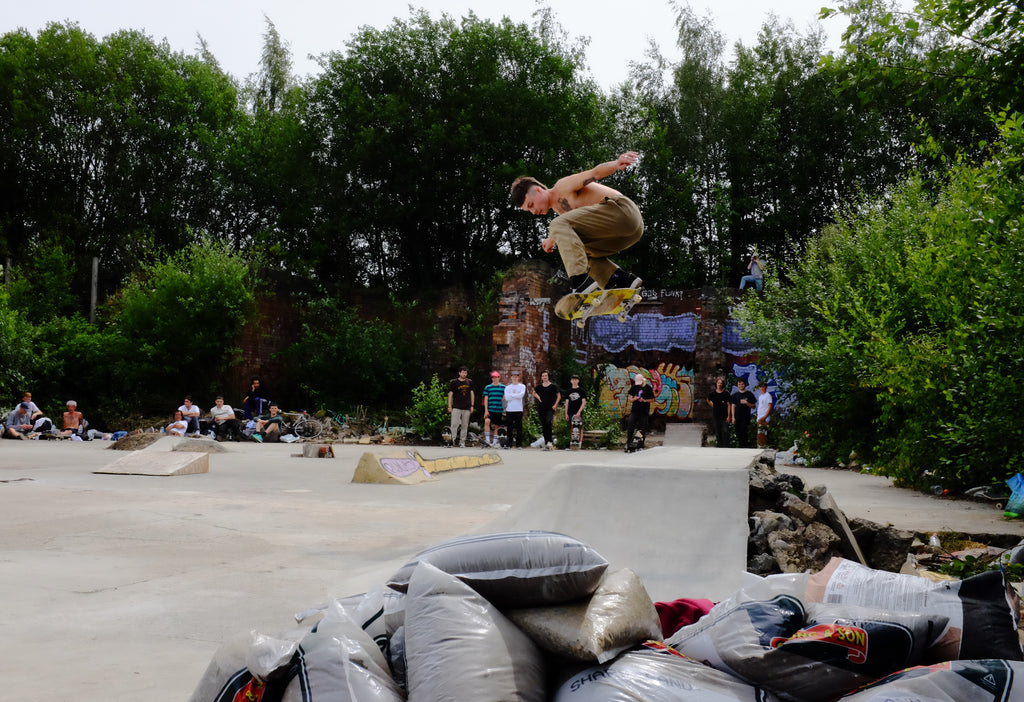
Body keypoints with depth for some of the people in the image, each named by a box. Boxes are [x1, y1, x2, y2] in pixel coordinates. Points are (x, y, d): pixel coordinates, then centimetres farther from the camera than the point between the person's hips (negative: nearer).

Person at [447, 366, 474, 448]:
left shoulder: (469, 382, 11)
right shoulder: (453, 382, 2)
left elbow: (472, 394, 16)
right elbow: (450, 394, 1)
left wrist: (472, 406, 10)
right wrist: (449, 406, -5)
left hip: (466, 408, 3)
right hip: (456, 407, -3)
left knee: (465, 426, 4)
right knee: (455, 424, -10)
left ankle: (462, 442, 10)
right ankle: (453, 440, -5)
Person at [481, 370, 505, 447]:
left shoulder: (503, 387, 7)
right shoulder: (488, 387, 6)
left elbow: (505, 398, 12)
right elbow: (486, 399, 2)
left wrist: (505, 410, 4)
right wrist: (486, 410, -6)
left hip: (499, 410, 2)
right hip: (490, 410, -1)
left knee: (496, 426, 7)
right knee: (487, 421, -25)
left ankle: (495, 442, 20)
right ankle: (487, 439, -21)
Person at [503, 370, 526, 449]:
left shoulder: (522, 386, 6)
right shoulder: (507, 387, 9)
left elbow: (521, 395, -12)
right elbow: (507, 398, -5)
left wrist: (512, 395, -6)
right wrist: (516, 395, -5)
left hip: (519, 410, -1)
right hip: (509, 410, 1)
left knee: (519, 428, 0)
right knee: (510, 428, 3)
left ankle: (519, 444, 4)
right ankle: (508, 444, 7)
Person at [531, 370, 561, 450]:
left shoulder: (553, 386, 1)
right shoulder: (539, 387, 8)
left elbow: (559, 396, 8)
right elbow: (534, 393, 29)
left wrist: (555, 405, -1)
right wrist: (537, 396, 11)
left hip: (550, 408, -4)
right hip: (541, 409, 4)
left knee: (548, 422, -26)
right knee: (543, 426, 4)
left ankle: (549, 441, -23)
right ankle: (546, 443, 11)